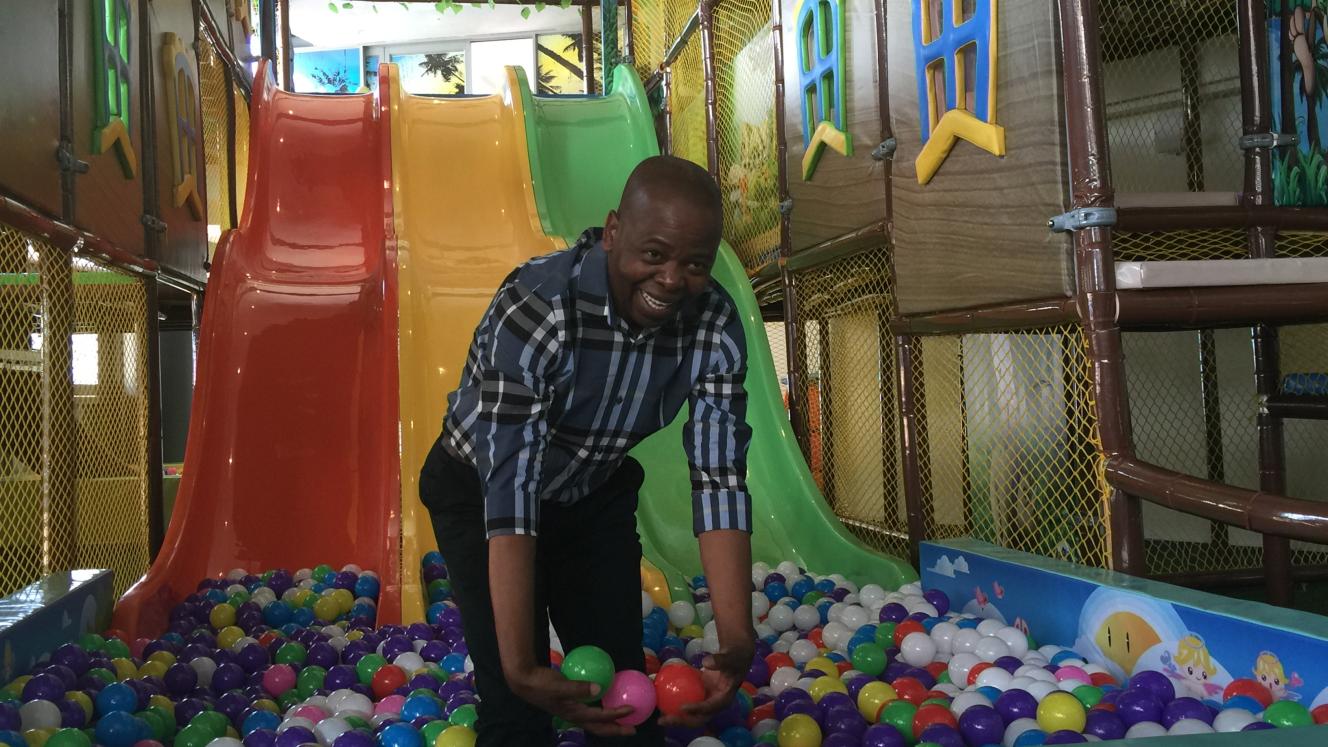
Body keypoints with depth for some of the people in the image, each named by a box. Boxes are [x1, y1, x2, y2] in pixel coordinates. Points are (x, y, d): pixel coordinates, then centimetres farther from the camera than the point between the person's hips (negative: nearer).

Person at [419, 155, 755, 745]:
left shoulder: (715, 328, -21)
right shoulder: (535, 308, -35)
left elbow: (719, 476, -24)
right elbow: (510, 489, -38)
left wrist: (737, 641, -35)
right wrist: (521, 667, -43)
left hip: (596, 498, 4)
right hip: (480, 495, -4)